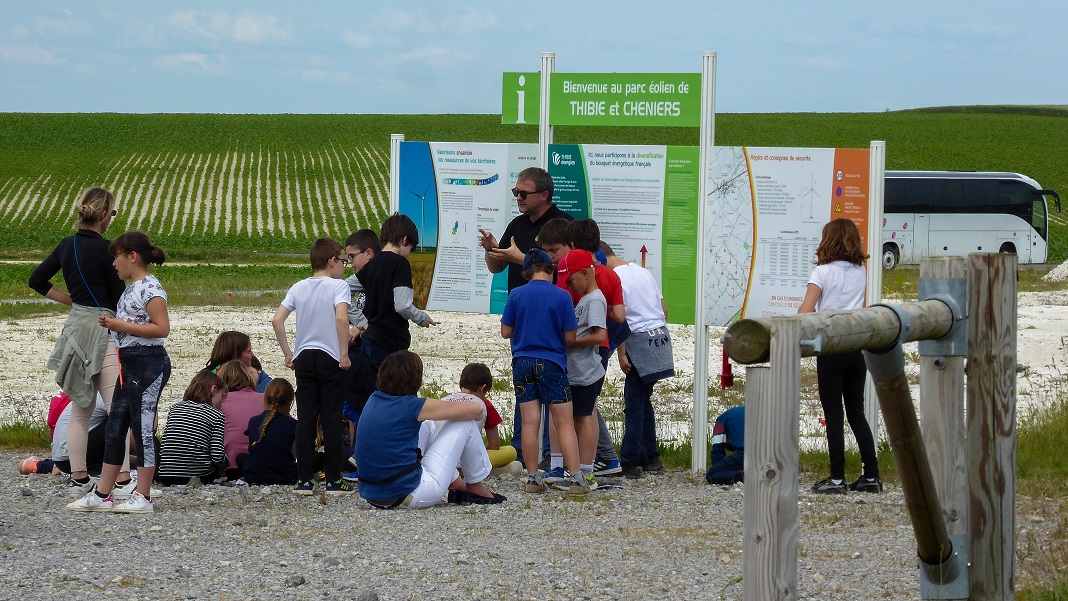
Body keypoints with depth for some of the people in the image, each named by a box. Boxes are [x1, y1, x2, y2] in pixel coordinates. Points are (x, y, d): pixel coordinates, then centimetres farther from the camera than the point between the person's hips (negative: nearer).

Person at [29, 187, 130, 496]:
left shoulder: (66, 246, 7)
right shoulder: (104, 248, -14)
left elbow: (37, 280, 14)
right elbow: (119, 297, -11)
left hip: (75, 326, 8)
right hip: (101, 327, -8)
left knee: (80, 409, 13)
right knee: (117, 409, -6)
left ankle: (78, 479, 15)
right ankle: (123, 479, -11)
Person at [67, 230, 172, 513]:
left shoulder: (150, 288, -13)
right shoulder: (131, 289, 17)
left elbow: (162, 328, -21)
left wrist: (122, 326, -19)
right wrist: (112, 323, 8)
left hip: (149, 364, -10)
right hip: (129, 365, 10)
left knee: (143, 429, -4)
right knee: (114, 429, 10)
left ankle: (143, 496, 2)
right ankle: (102, 495, 13)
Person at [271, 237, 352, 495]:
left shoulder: (298, 288, 8)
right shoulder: (338, 286, -6)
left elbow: (277, 320, 2)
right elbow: (341, 318, -22)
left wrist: (288, 354, 8)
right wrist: (344, 354, -16)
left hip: (304, 358, 4)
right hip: (330, 358, -4)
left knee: (305, 419, 5)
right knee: (332, 420, 0)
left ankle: (304, 480, 4)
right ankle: (333, 480, 2)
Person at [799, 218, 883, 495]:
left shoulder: (823, 272, -7)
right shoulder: (860, 273, 8)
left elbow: (805, 311, -15)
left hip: (830, 348, -5)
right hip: (858, 346, 5)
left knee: (834, 414, -2)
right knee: (857, 412, 12)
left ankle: (837, 478, -3)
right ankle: (871, 475, 9)